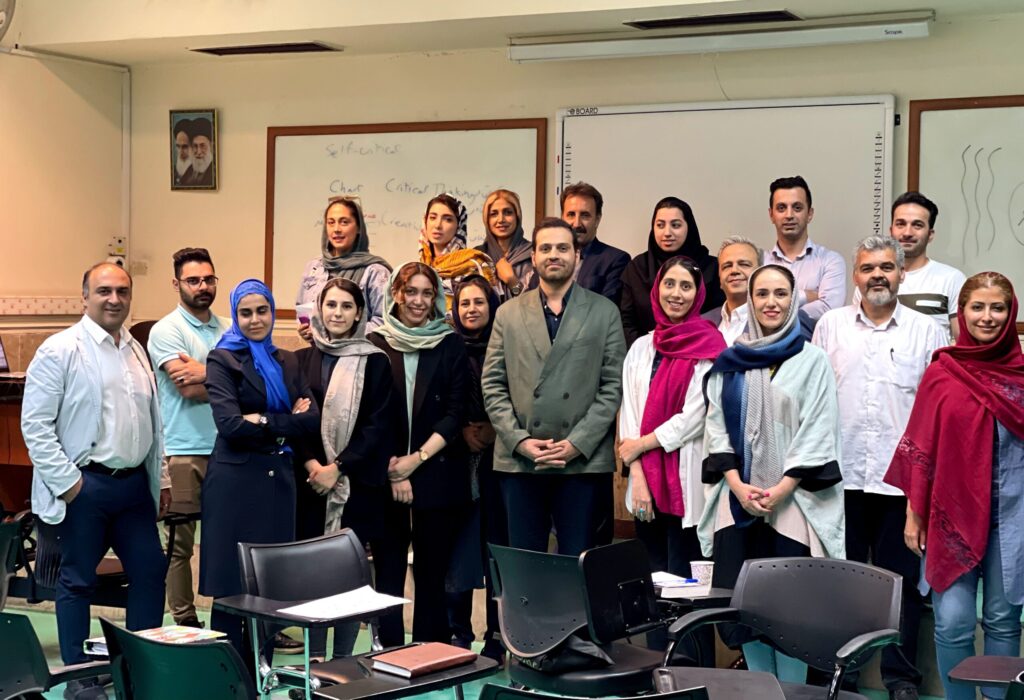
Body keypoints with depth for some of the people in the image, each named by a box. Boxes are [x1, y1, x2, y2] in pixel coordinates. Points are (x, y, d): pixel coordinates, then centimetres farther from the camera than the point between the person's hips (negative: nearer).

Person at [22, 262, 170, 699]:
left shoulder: (136, 351, 13)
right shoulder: (61, 350, -8)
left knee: (150, 571, 8)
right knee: (78, 580, 4)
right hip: (84, 486, -6)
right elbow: (35, 424, -11)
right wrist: (66, 481, -14)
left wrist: (160, 477, 17)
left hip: (134, 483, 7)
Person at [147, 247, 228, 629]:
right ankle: (184, 620, 10)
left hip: (228, 448, 4)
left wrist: (204, 374, -11)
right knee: (181, 542, 2)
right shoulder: (166, 331, -3)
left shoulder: (228, 330, 12)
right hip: (185, 450, -4)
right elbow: (188, 388, -13)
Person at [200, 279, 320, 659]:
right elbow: (230, 424, -15)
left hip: (278, 478, 5)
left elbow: (312, 418, 1)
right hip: (235, 481, -5)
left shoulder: (286, 361, 14)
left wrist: (264, 422, -12)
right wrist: (287, 422, -8)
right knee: (232, 585, -1)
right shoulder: (223, 359, -1)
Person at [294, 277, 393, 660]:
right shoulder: (301, 361, 8)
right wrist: (311, 463, -10)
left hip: (357, 482, -1)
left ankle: (343, 660, 8)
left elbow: (377, 425, -2)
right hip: (310, 482, 2)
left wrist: (337, 468, -10)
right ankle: (314, 660, 10)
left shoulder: (375, 362, 2)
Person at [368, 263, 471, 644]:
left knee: (432, 571, 3)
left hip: (438, 472, 0)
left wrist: (417, 459, -9)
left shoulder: (451, 345, 4)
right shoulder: (376, 343, 3)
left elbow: (455, 413, 0)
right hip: (384, 474, 0)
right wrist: (391, 468, -8)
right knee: (388, 570, 3)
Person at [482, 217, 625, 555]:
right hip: (519, 461, 2)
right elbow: (492, 386, 7)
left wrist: (578, 443, -9)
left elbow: (613, 385, 1)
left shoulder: (605, 312, 7)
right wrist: (519, 440, -6)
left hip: (584, 461, -1)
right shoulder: (508, 314, 12)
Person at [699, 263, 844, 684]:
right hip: (738, 501, 3)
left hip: (792, 502, -3)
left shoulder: (811, 361, 2)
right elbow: (716, 427, 9)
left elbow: (818, 433, -4)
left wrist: (781, 489, -13)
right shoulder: (730, 363, 11)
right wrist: (737, 484, -6)